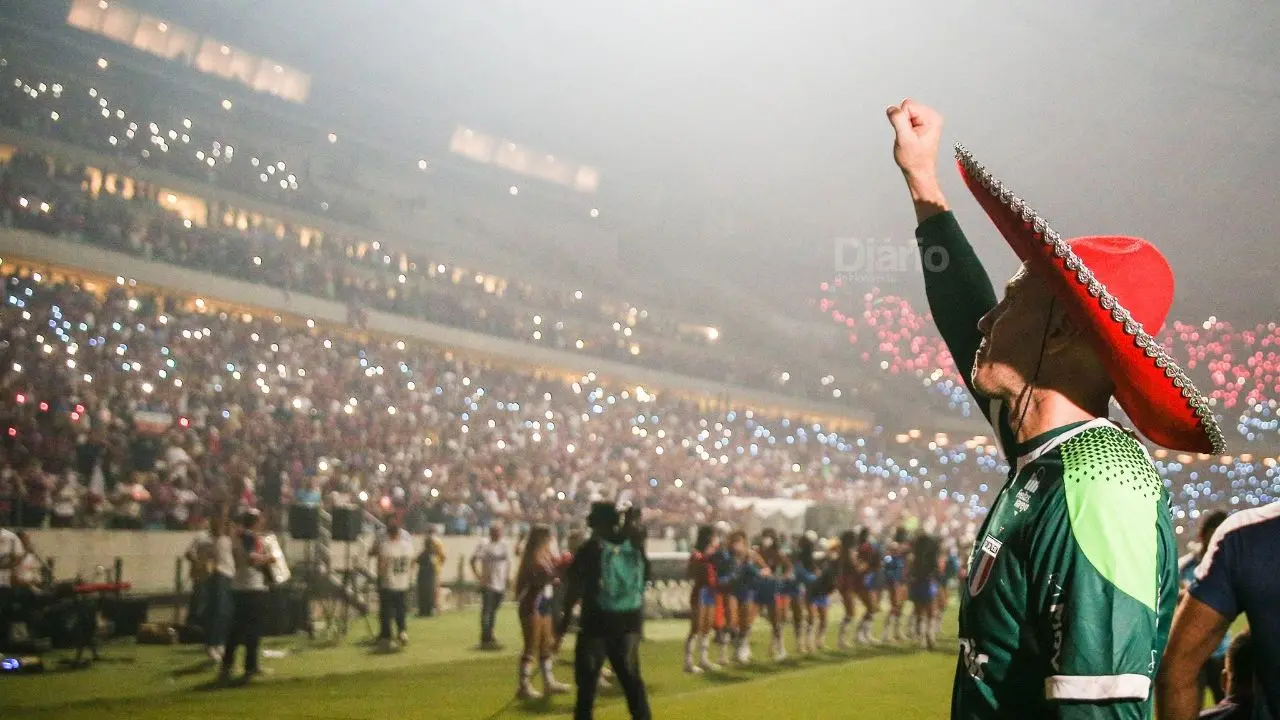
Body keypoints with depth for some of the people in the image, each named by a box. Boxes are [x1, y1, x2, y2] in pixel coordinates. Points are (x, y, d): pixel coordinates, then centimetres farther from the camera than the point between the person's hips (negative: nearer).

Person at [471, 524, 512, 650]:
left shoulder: (504, 545, 10)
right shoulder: (484, 546, -9)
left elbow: (508, 562, 19)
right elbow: (473, 561, -14)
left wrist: (508, 576, 9)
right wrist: (479, 577, -17)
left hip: (501, 584, 6)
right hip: (488, 584, -6)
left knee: (493, 611, 14)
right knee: (486, 611, -7)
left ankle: (490, 637, 23)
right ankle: (485, 640, -5)